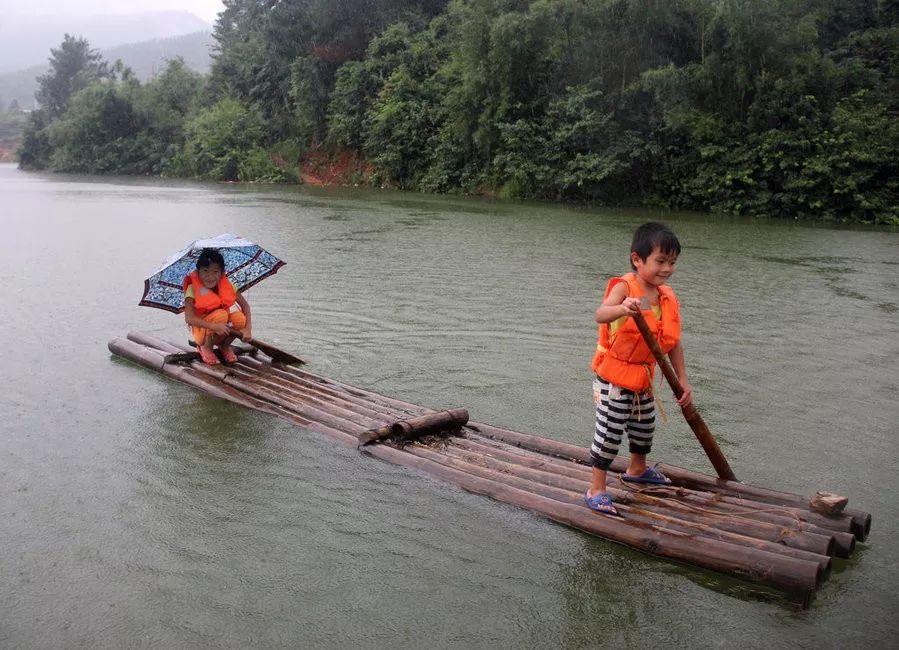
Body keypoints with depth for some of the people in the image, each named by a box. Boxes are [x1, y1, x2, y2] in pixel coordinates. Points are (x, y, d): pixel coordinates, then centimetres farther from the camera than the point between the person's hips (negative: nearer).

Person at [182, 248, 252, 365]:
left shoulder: (226, 284, -11)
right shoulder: (193, 288, -21)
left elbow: (245, 305, -9)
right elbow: (189, 318, -31)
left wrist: (248, 328, -24)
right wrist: (214, 326, -44)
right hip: (203, 329, -4)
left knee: (240, 318, -28)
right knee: (221, 315, -34)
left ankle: (224, 346, 2)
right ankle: (205, 347, -7)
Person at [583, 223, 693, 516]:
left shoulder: (667, 297, 0)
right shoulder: (624, 287, -21)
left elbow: (673, 342, 7)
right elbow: (601, 314, -41)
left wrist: (683, 381, 6)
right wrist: (623, 309, -63)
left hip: (643, 376, 8)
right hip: (614, 374, -8)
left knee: (644, 424, 24)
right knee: (610, 431, -5)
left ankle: (637, 469, 48)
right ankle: (596, 490, 6)